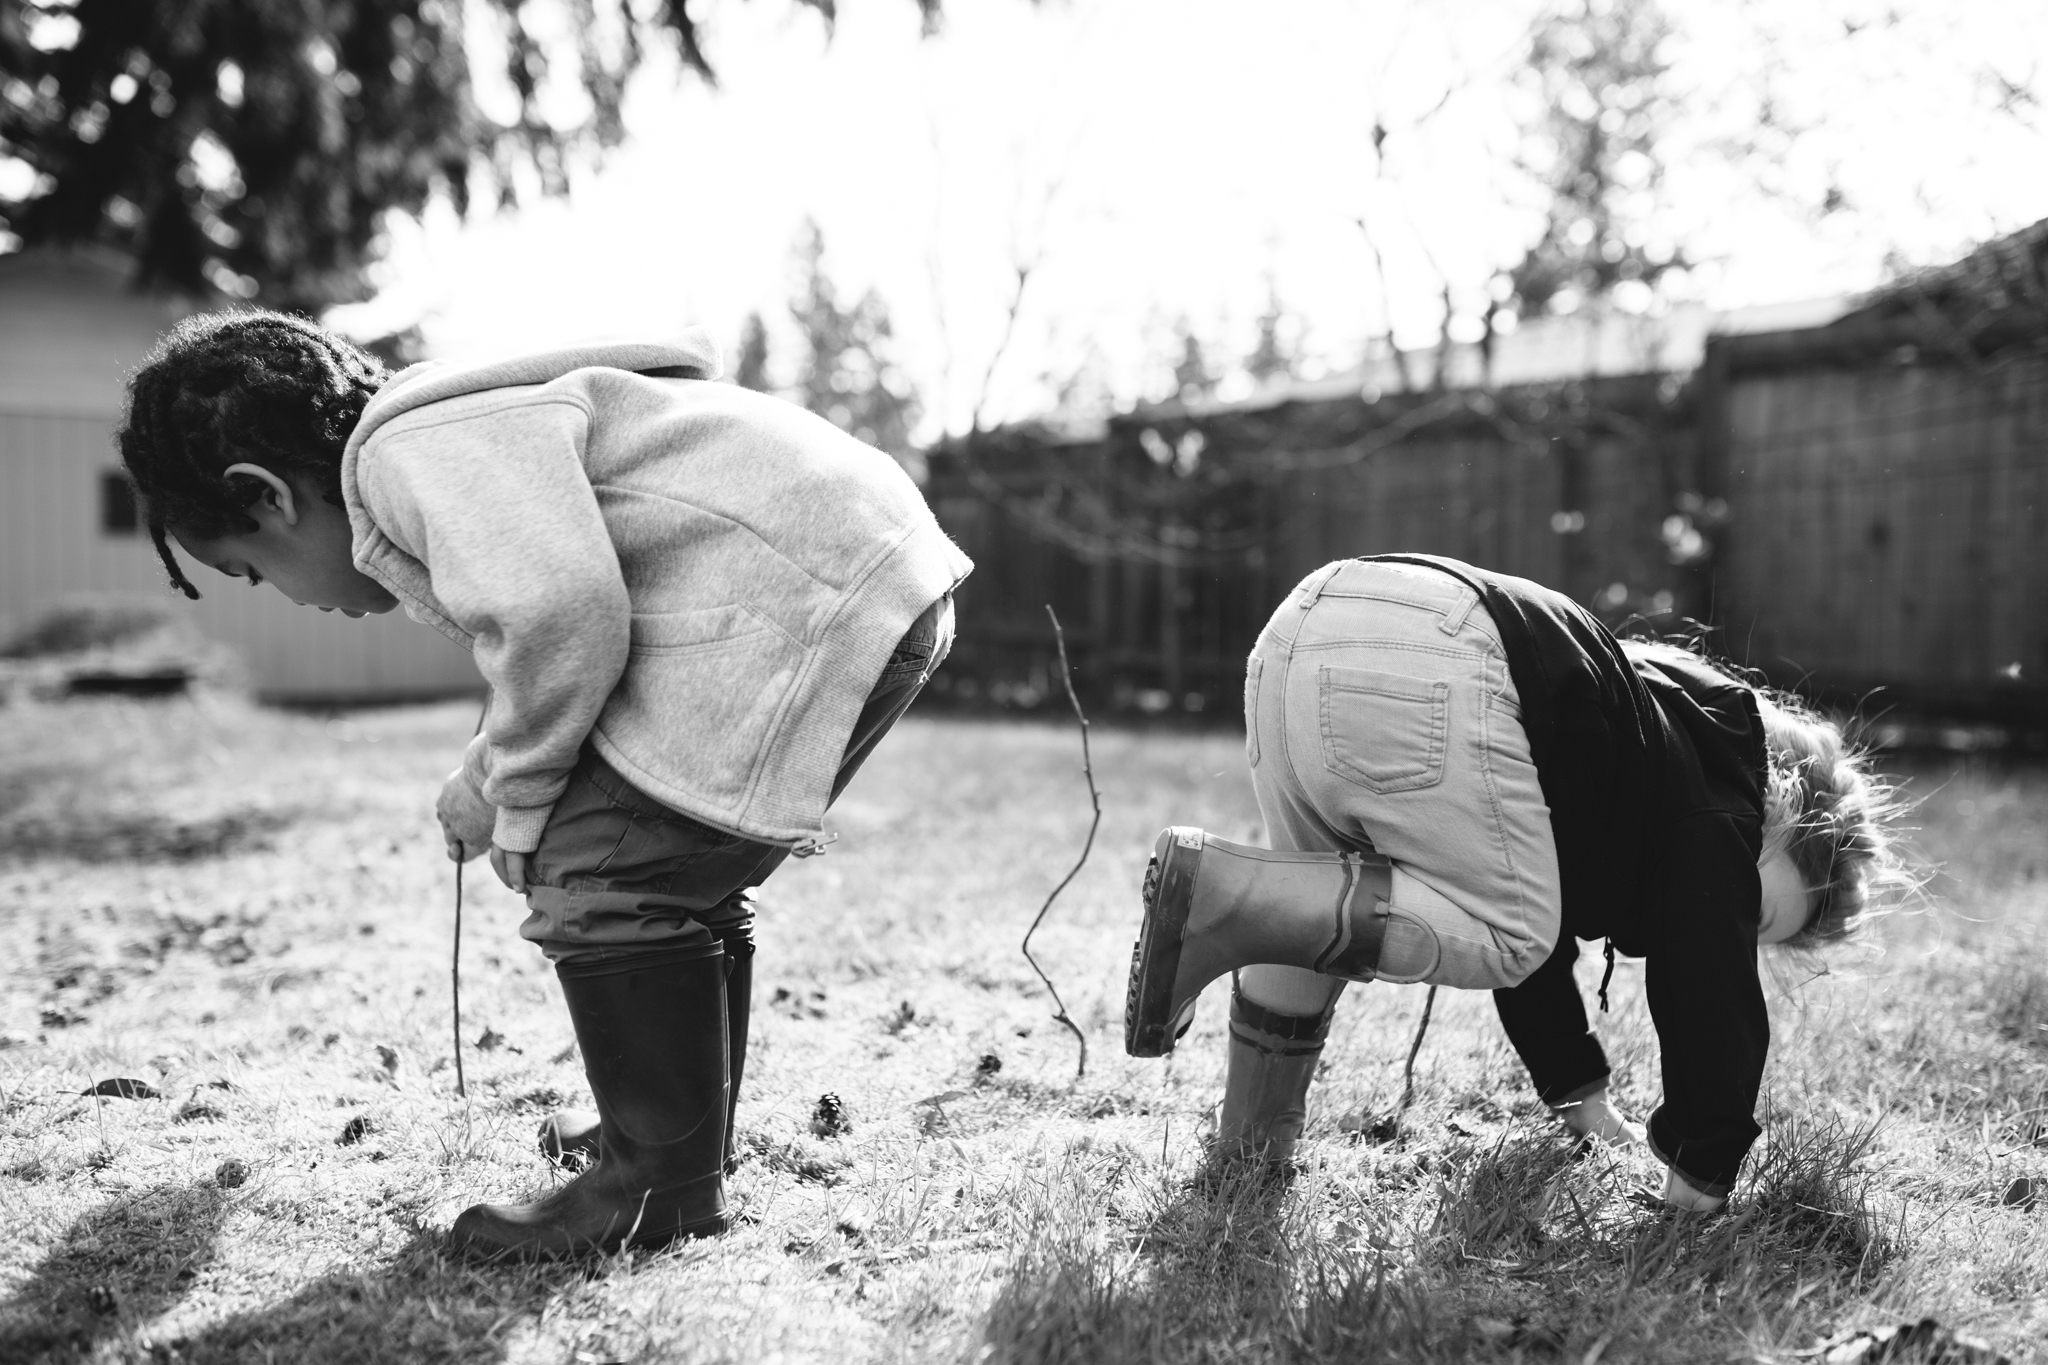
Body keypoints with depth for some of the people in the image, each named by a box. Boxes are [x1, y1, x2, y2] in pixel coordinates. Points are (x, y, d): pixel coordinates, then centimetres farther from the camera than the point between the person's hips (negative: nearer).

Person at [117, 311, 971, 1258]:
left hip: (819, 604, -11)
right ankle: (686, 1134, 35)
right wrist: (489, 781, 25)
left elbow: (560, 617, -25)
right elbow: (564, 611, 31)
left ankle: (660, 1186, 4)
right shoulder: (466, 436, 21)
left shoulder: (416, 451, -12)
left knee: (594, 870, -9)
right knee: (676, 872, 21)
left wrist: (518, 806, -9)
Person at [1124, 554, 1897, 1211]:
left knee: (1318, 904, 25)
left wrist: (1578, 1091, 49)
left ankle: (1250, 1141, 23)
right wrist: (1704, 1172, 17)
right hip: (1425, 664, -9)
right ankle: (1223, 891, -14)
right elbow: (1710, 979, 9)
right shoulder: (1719, 791, 16)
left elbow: (1542, 912, 45)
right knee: (1505, 935, 0)